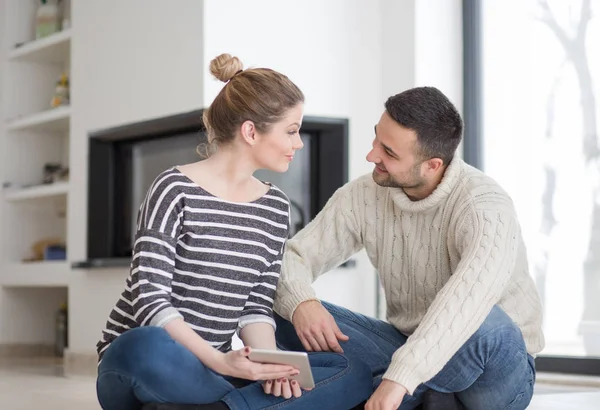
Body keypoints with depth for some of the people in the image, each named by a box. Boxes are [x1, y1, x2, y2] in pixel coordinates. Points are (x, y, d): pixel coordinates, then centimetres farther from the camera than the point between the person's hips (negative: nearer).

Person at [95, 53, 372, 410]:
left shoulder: (276, 207, 9)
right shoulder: (177, 190, -9)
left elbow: (257, 306, 6)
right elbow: (149, 298, -16)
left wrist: (270, 365, -14)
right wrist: (220, 361, -28)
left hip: (210, 374, 6)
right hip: (138, 357, -6)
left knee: (355, 374, -14)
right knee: (147, 347, -43)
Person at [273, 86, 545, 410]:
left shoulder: (483, 206, -25)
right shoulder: (363, 196, -8)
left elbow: (469, 298, -43)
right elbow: (293, 257, -5)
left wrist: (400, 378, -52)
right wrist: (300, 302, -30)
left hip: (493, 369, -5)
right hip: (411, 352, 5)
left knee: (487, 326, -41)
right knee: (283, 314, -11)